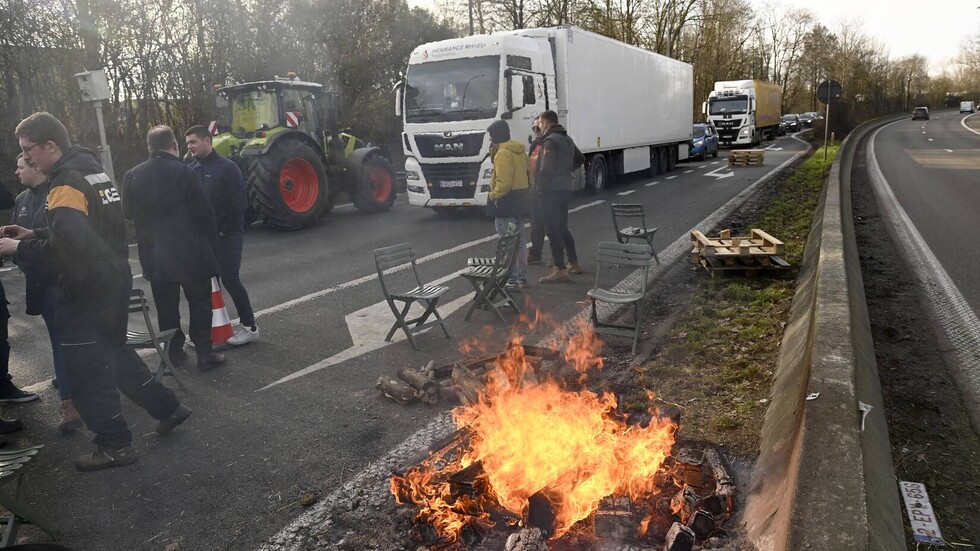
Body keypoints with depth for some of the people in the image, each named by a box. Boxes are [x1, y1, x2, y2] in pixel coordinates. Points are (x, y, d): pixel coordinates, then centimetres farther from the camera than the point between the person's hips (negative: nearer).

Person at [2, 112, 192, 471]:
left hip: (87, 291, -9)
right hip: (114, 279, 9)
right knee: (114, 351, 23)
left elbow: (65, 242, -30)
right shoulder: (91, 169, 12)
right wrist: (34, 235, 12)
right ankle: (167, 407, 29)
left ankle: (114, 445, 12)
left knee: (85, 369, 3)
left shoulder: (68, 181, -17)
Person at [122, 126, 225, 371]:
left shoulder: (132, 175, 1)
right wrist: (210, 242, 0)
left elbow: (128, 212, 10)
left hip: (154, 256, 4)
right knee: (200, 304, 6)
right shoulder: (183, 172, -13)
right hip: (190, 252, -4)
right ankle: (205, 354, 6)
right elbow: (203, 212, -13)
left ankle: (175, 352, 20)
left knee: (167, 307, 14)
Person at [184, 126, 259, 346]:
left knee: (230, 278, -8)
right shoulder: (192, 169, 9)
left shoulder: (227, 167, -10)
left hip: (227, 235, -6)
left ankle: (249, 327, 2)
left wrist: (226, 231, -14)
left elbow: (239, 203, -14)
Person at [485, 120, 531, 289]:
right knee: (520, 241, 14)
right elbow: (529, 172, 14)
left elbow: (503, 182, -24)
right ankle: (522, 277, 22)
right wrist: (524, 191, 15)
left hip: (506, 201, -9)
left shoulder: (503, 153, -17)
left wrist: (494, 195, -10)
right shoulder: (520, 151, 11)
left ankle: (513, 279, 0)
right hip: (521, 200, 9)